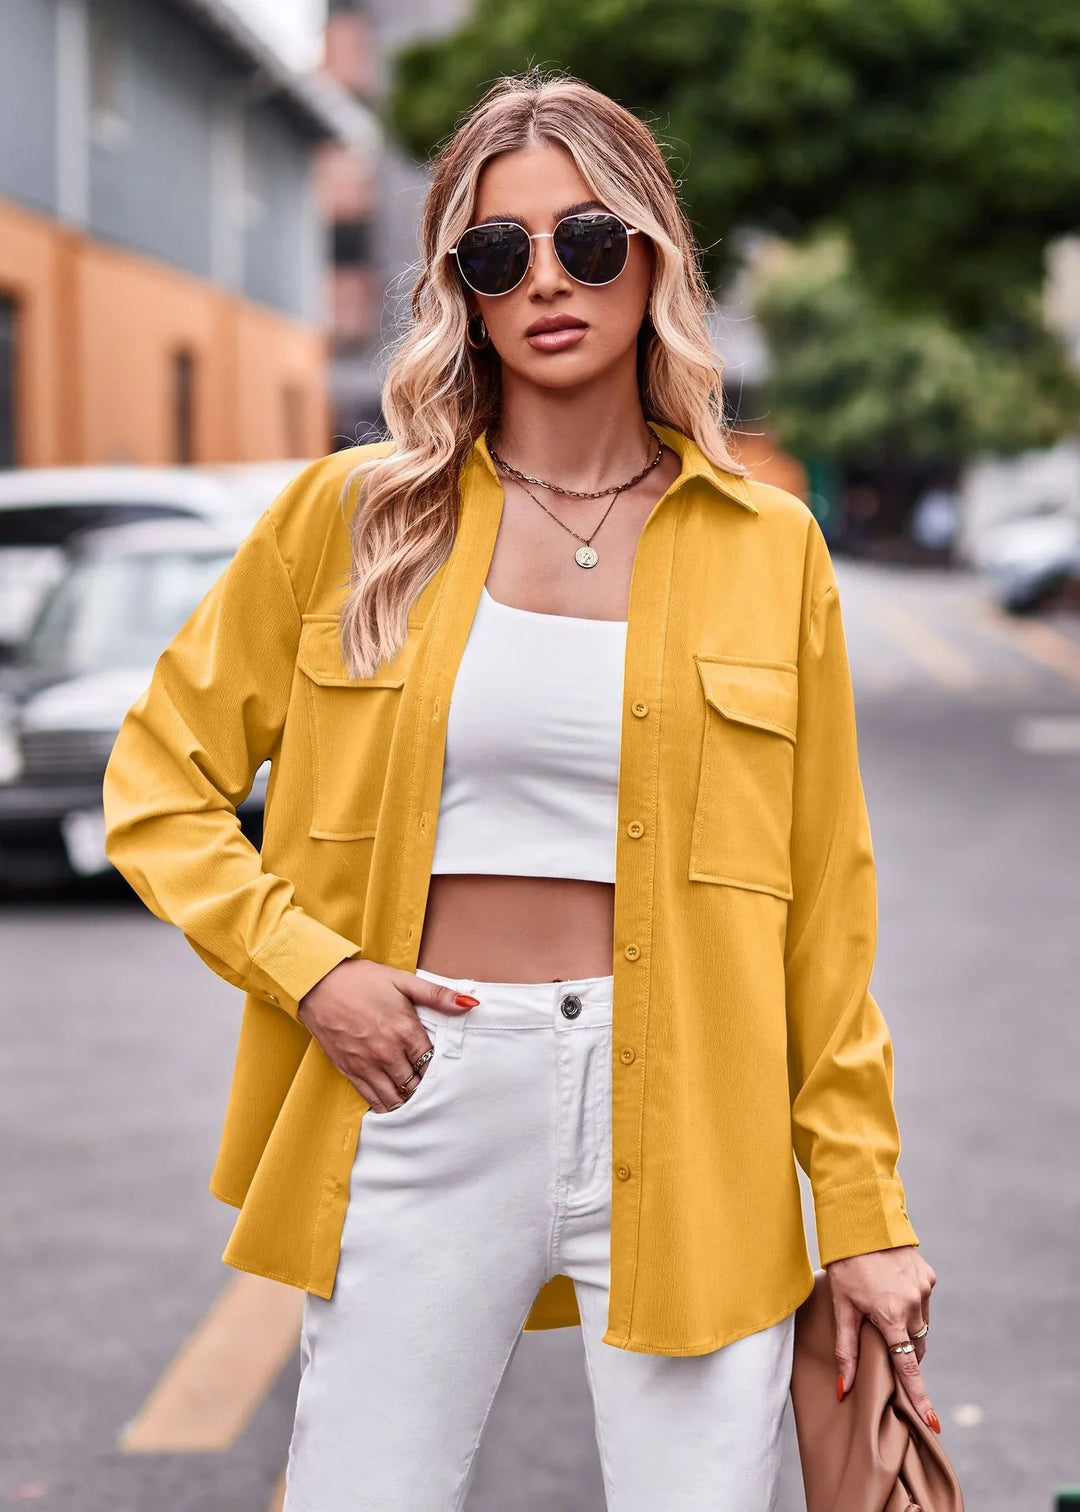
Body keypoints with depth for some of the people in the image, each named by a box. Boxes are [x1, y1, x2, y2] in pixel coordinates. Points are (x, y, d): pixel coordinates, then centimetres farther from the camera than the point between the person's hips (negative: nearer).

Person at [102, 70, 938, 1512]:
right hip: (419, 1099, 1)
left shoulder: (767, 545, 4)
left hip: (685, 1119, 0)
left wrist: (863, 1211, 4)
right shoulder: (355, 514, 4)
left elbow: (825, 907, 5)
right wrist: (307, 964, -5)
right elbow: (159, 782, 9)